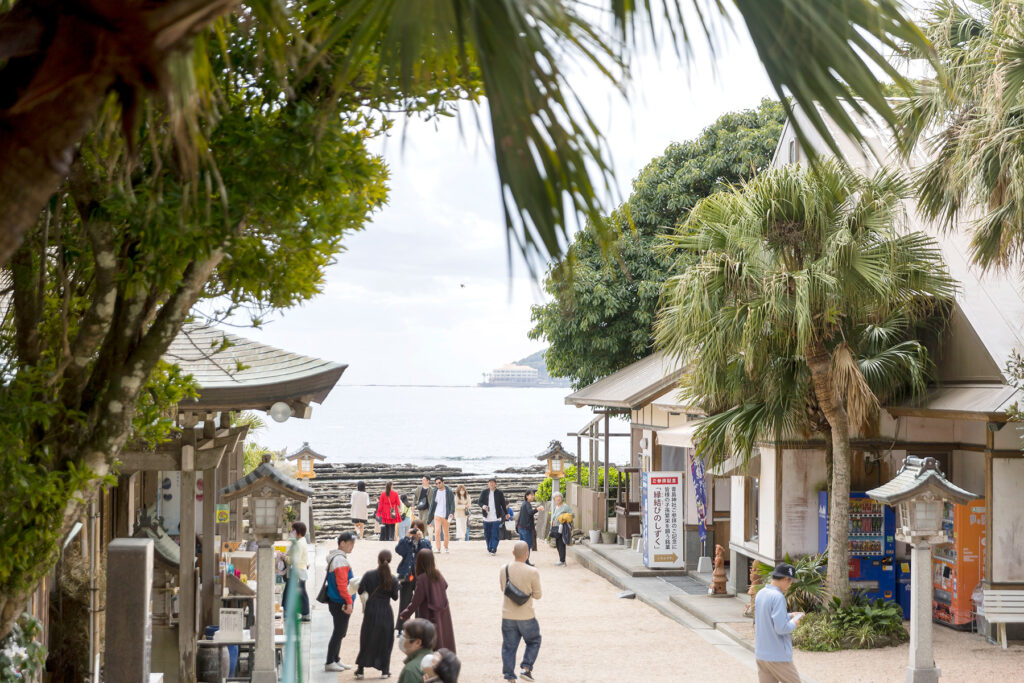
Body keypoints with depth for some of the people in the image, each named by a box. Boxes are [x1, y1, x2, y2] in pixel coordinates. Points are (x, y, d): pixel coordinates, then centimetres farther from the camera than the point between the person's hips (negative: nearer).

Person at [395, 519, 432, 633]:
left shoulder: (426, 542, 4)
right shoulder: (406, 540, 5)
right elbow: (399, 550, -13)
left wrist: (421, 538, -18)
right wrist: (407, 537, -17)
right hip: (407, 576, 0)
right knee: (404, 603, 4)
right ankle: (401, 629, 11)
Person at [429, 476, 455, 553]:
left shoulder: (449, 492, -1)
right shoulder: (435, 492, 7)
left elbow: (452, 503, -2)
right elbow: (433, 504, 14)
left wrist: (452, 513, -17)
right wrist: (430, 515, 13)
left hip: (446, 515, -1)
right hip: (437, 515, 1)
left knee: (446, 533, 7)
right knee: (437, 531, -14)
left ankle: (446, 548, 25)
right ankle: (438, 549, -14)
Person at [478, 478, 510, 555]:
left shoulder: (499, 493, 2)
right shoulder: (484, 492, 5)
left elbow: (503, 504, 11)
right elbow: (479, 502, 3)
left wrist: (506, 513, 21)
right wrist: (483, 506, -19)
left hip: (496, 517, -2)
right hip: (487, 517, 2)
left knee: (495, 534, -10)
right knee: (487, 534, 8)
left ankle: (493, 549, -12)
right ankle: (489, 548, 20)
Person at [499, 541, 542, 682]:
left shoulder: (503, 570, -5)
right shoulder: (532, 572, -18)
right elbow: (537, 595, -7)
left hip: (507, 616, 3)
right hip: (526, 617, -3)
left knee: (509, 647, 12)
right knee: (533, 642, 19)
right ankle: (526, 668, 8)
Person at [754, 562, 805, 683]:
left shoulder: (760, 594, 7)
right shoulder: (778, 597, -19)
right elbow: (782, 628, -23)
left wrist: (789, 615, 15)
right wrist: (795, 622, -5)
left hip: (761, 654, 8)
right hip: (778, 656, -8)